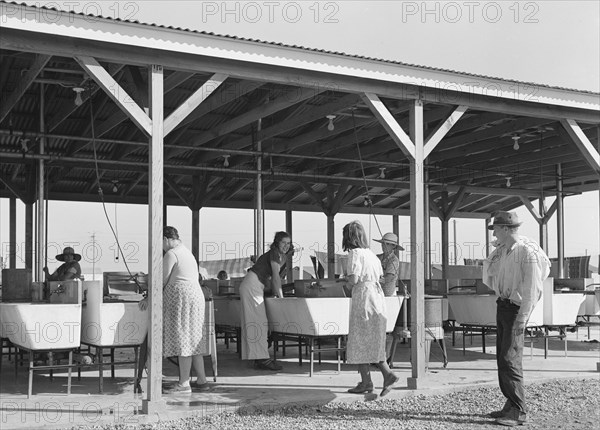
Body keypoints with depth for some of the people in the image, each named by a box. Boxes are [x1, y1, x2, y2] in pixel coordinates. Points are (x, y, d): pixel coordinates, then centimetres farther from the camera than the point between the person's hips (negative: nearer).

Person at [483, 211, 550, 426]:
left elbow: (532, 289, -20)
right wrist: (493, 258, 7)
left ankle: (519, 411, -4)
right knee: (502, 357, 11)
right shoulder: (502, 250, 11)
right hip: (502, 304, 9)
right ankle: (511, 405, 20)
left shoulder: (528, 252, -16)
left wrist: (522, 318, -22)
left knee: (510, 358, -10)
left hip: (516, 308, -9)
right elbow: (489, 277, 21)